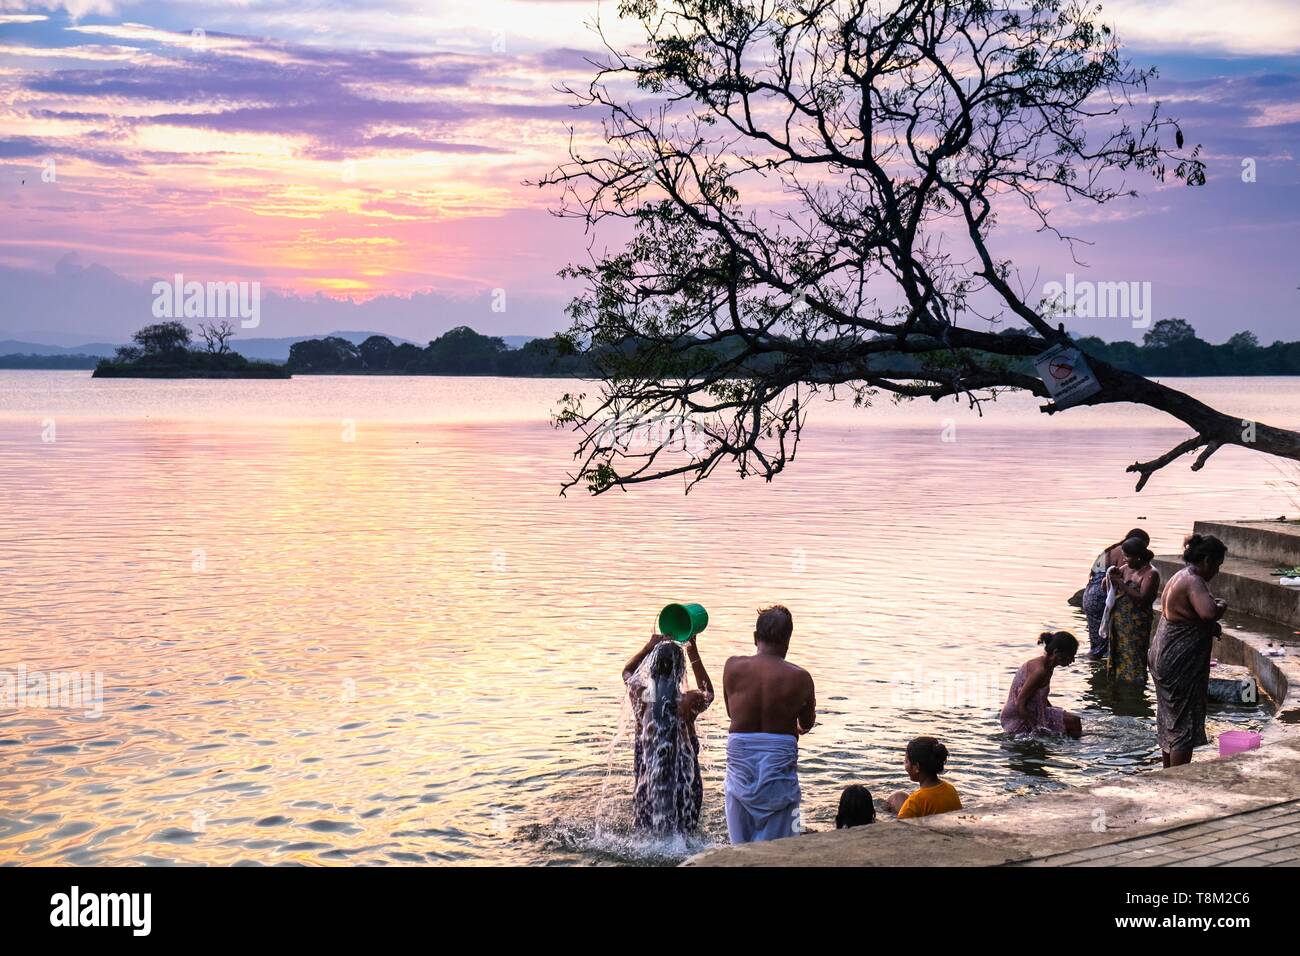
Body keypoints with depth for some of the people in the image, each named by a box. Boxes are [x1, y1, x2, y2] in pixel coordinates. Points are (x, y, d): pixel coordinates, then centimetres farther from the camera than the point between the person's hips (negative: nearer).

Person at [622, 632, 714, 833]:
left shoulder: (641, 695, -9)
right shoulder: (689, 701, -15)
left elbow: (627, 672, 16)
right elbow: (708, 692, 12)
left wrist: (649, 647, 13)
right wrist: (694, 654, 11)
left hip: (648, 774, 2)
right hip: (683, 778, -2)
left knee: (646, 831, 15)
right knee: (682, 832, 9)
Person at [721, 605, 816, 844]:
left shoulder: (733, 667, -5)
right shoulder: (799, 678, -9)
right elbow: (807, 725, 7)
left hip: (740, 757, 2)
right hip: (779, 759, -2)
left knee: (741, 841, 14)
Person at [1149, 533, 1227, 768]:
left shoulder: (1180, 577, 12)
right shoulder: (1193, 581, -19)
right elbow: (1208, 612, -37)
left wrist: (1211, 626, 10)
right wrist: (1222, 607, -14)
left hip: (1164, 658, 10)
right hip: (1181, 662, -10)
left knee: (1169, 718, 19)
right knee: (1185, 723, -3)